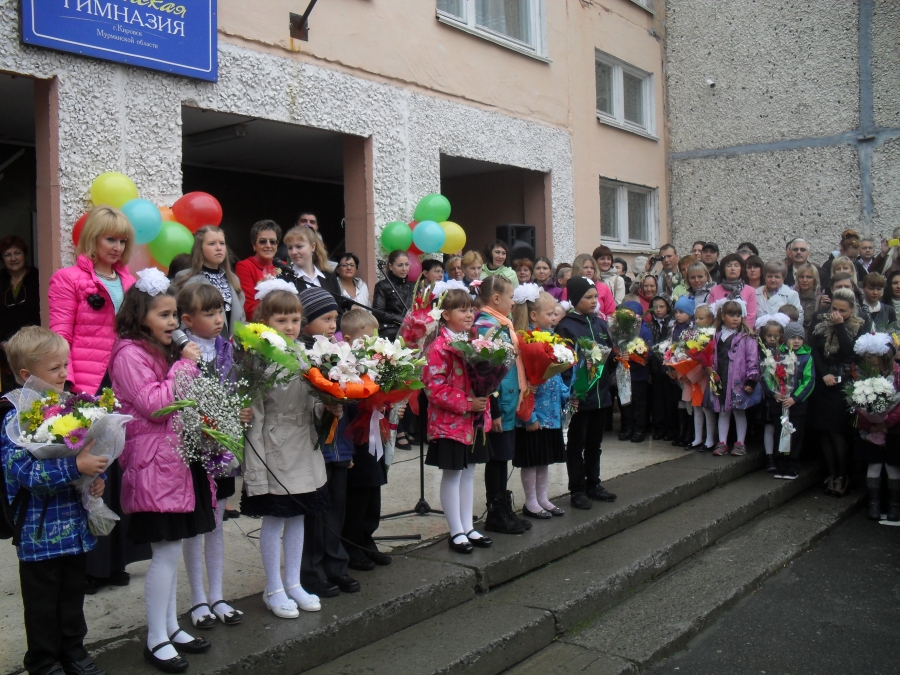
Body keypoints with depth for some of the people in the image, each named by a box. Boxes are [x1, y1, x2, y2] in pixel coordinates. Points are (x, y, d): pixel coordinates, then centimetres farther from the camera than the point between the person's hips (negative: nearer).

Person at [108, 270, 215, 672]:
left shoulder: (163, 350, 17)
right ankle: (156, 640, 7)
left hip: (178, 456, 9)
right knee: (166, 552, -5)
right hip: (154, 462, -9)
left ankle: (170, 627, 25)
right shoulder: (129, 353, -12)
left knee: (172, 550, 14)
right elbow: (154, 404, -20)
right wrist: (185, 365, -14)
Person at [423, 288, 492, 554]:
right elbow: (434, 387, -21)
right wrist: (466, 403, -22)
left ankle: (468, 527, 23)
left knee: (468, 472, 14)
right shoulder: (439, 346, -15)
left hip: (475, 420, 8)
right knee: (452, 475, 3)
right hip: (450, 422, -8)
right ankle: (456, 532, 12)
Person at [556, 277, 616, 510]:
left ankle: (593, 484, 29)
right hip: (579, 395, -6)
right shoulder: (566, 326, -10)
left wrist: (608, 376, -3)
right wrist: (570, 391, -22)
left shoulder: (600, 323, 9)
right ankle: (577, 490, 14)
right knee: (576, 445, 5)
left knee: (594, 443, 17)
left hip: (600, 393, 6)